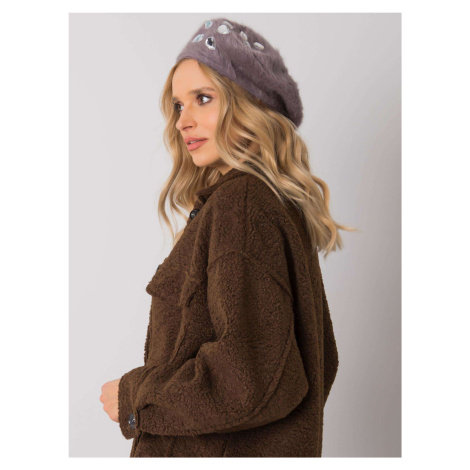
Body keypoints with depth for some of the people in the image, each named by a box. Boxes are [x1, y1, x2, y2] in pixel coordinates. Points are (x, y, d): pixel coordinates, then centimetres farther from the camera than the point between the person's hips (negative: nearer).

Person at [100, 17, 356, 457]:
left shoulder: (239, 205, -21)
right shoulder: (283, 206, 6)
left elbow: (251, 375, -27)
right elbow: (321, 363, 13)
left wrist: (133, 397, -14)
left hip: (222, 451, -8)